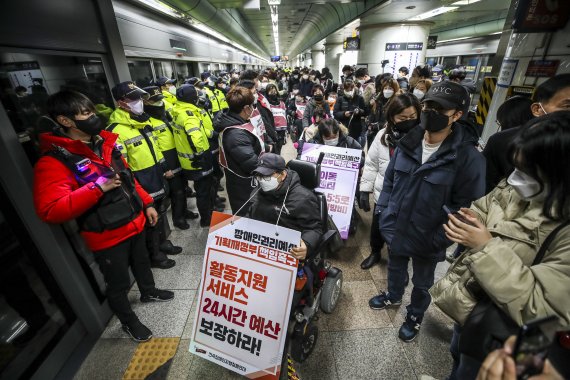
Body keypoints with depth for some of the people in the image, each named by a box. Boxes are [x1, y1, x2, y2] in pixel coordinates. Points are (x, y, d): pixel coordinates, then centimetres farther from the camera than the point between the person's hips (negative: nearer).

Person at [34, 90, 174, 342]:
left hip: (134, 222, 7)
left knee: (142, 262, 28)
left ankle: (148, 292, 56)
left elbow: (129, 178, 12)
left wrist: (146, 203, 11)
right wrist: (97, 187, -32)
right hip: (107, 236, -7)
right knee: (118, 284, 13)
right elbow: (50, 211, -29)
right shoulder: (54, 162, -20)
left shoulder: (104, 144, 4)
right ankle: (129, 321, 39)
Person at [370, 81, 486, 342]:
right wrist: (383, 212, 0)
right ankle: (393, 296, 58)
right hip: (396, 229, 4)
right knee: (395, 267, 28)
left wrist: (440, 240, -18)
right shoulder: (407, 144, -6)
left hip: (427, 238, -3)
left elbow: (467, 207, -16)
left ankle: (415, 316, 51)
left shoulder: (469, 157, -20)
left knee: (422, 282, 23)